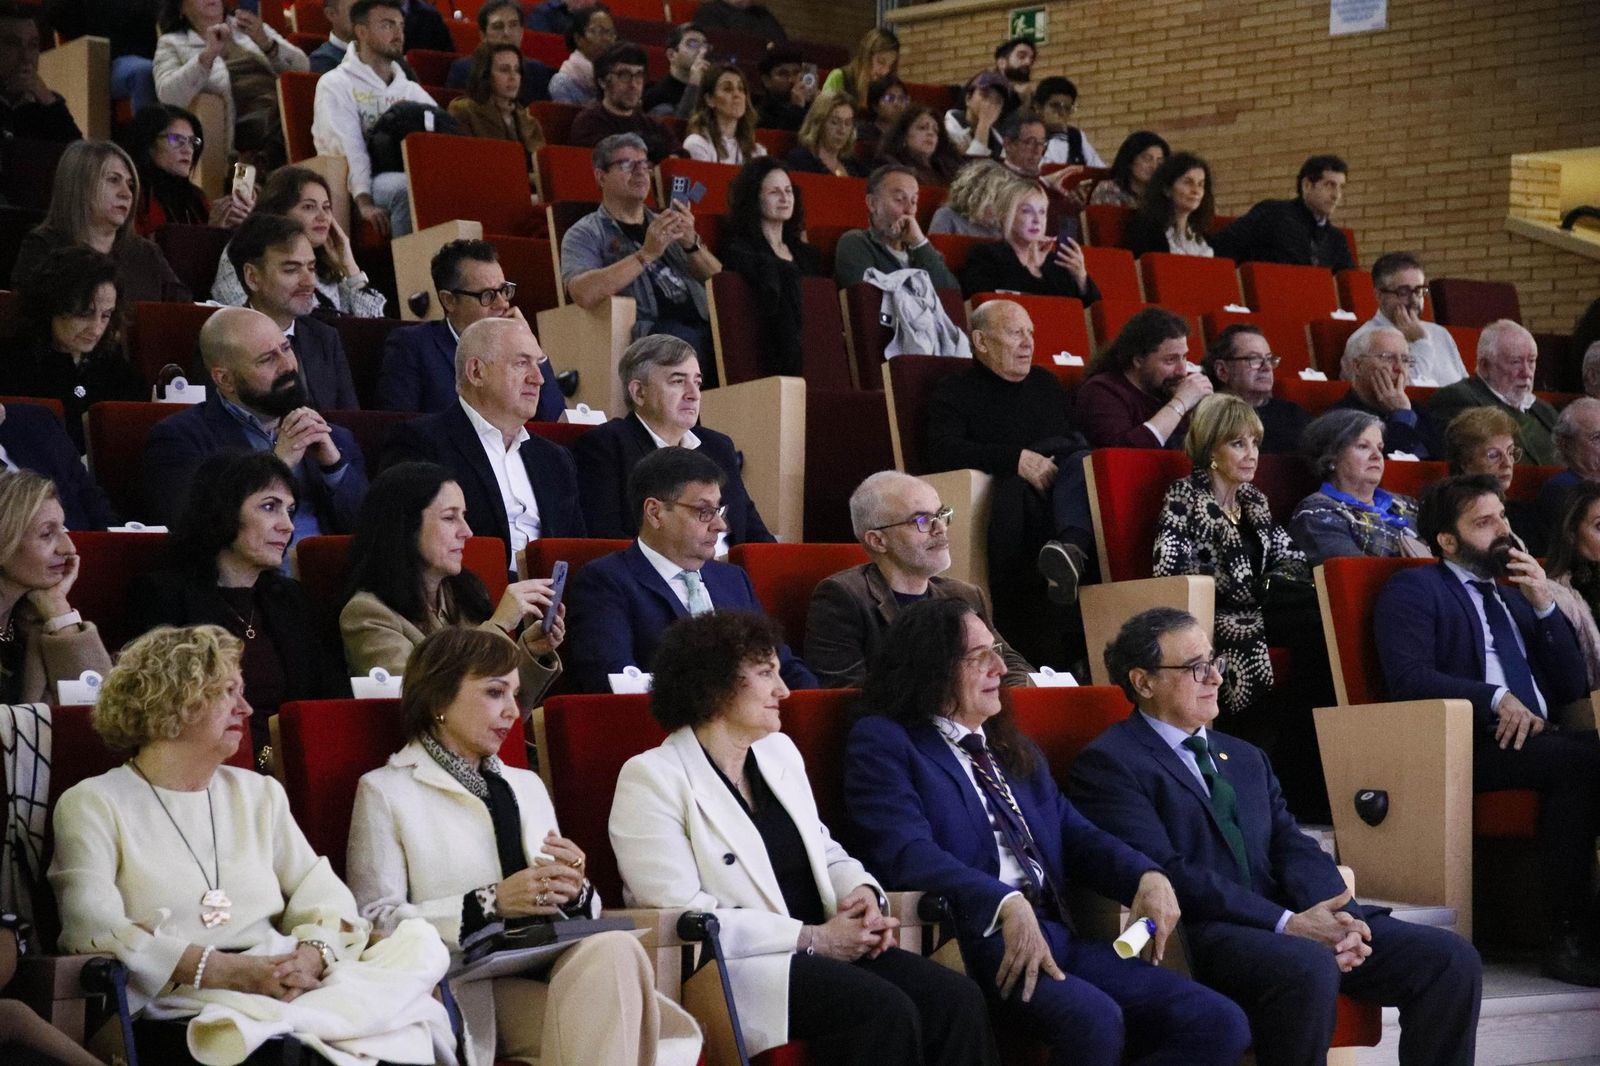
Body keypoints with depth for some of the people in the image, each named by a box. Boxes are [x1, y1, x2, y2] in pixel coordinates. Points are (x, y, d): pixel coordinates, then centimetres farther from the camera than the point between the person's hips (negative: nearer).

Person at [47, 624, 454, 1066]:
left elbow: (326, 895, 14)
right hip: (178, 1009, -7)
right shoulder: (93, 804, 8)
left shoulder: (259, 793, 24)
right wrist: (230, 970, -18)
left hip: (282, 990, 7)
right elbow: (91, 926, -9)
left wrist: (311, 955, -11)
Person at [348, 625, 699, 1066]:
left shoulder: (526, 785, 27)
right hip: (470, 985, -5)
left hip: (562, 966, 5)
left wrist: (575, 890, -3)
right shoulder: (385, 791, 8)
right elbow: (375, 922, -5)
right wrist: (491, 903, -13)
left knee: (611, 949, -32)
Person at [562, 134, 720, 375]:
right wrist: (646, 254, -15)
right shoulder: (585, 234, 10)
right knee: (686, 340, -37)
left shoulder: (664, 226, 26)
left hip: (702, 326, 5)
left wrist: (692, 244, -5)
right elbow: (584, 294, -11)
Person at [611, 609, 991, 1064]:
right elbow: (683, 916, -14)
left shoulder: (779, 751, 18)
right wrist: (812, 939, -16)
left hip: (824, 949, 7)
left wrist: (864, 892, -2)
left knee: (957, 1000, -20)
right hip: (731, 971, -7)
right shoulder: (650, 778, -6)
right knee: (885, 1012, -31)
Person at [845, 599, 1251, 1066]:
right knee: (1092, 1020, -36)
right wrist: (1006, 904, -28)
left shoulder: (1015, 750, 28)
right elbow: (909, 853, -13)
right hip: (971, 943, -8)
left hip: (1057, 936, 8)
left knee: (1219, 1024, -10)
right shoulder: (883, 741, 3)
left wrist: (1148, 876, -3)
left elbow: (1076, 835, 18)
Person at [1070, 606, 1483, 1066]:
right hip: (1201, 935, -7)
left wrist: (1338, 918, -9)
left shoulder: (1244, 757, 25)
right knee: (1307, 969, -38)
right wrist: (1287, 924, -18)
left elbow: (1293, 848, 14)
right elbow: (1166, 873, -12)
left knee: (1452, 958, -10)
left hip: (1283, 918, 7)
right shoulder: (1108, 764, -1)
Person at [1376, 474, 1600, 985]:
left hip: (1532, 739, 6)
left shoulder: (1515, 594, 30)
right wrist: (1496, 697, -18)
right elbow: (1409, 678, -8)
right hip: (1464, 747, -6)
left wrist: (1544, 606, 12)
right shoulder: (1414, 588, 9)